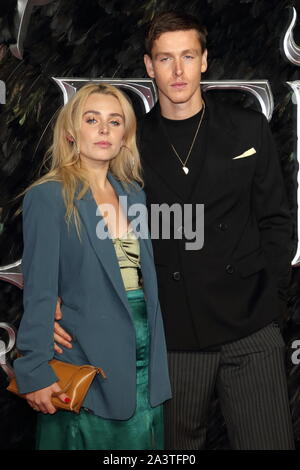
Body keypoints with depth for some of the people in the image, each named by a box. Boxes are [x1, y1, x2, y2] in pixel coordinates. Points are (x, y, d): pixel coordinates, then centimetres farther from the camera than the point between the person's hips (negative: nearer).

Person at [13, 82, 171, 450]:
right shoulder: (48, 196, -9)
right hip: (88, 357, -6)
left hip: (145, 354, 6)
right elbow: (39, 291, -12)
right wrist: (34, 372, -13)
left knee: (142, 441, 16)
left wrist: (158, 353, 9)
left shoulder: (133, 193, 9)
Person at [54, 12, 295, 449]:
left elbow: (275, 219, 6)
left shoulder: (249, 129, 4)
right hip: (173, 337, 0)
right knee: (177, 444, 13)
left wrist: (271, 298, -2)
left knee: (270, 441, 5)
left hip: (252, 334, 0)